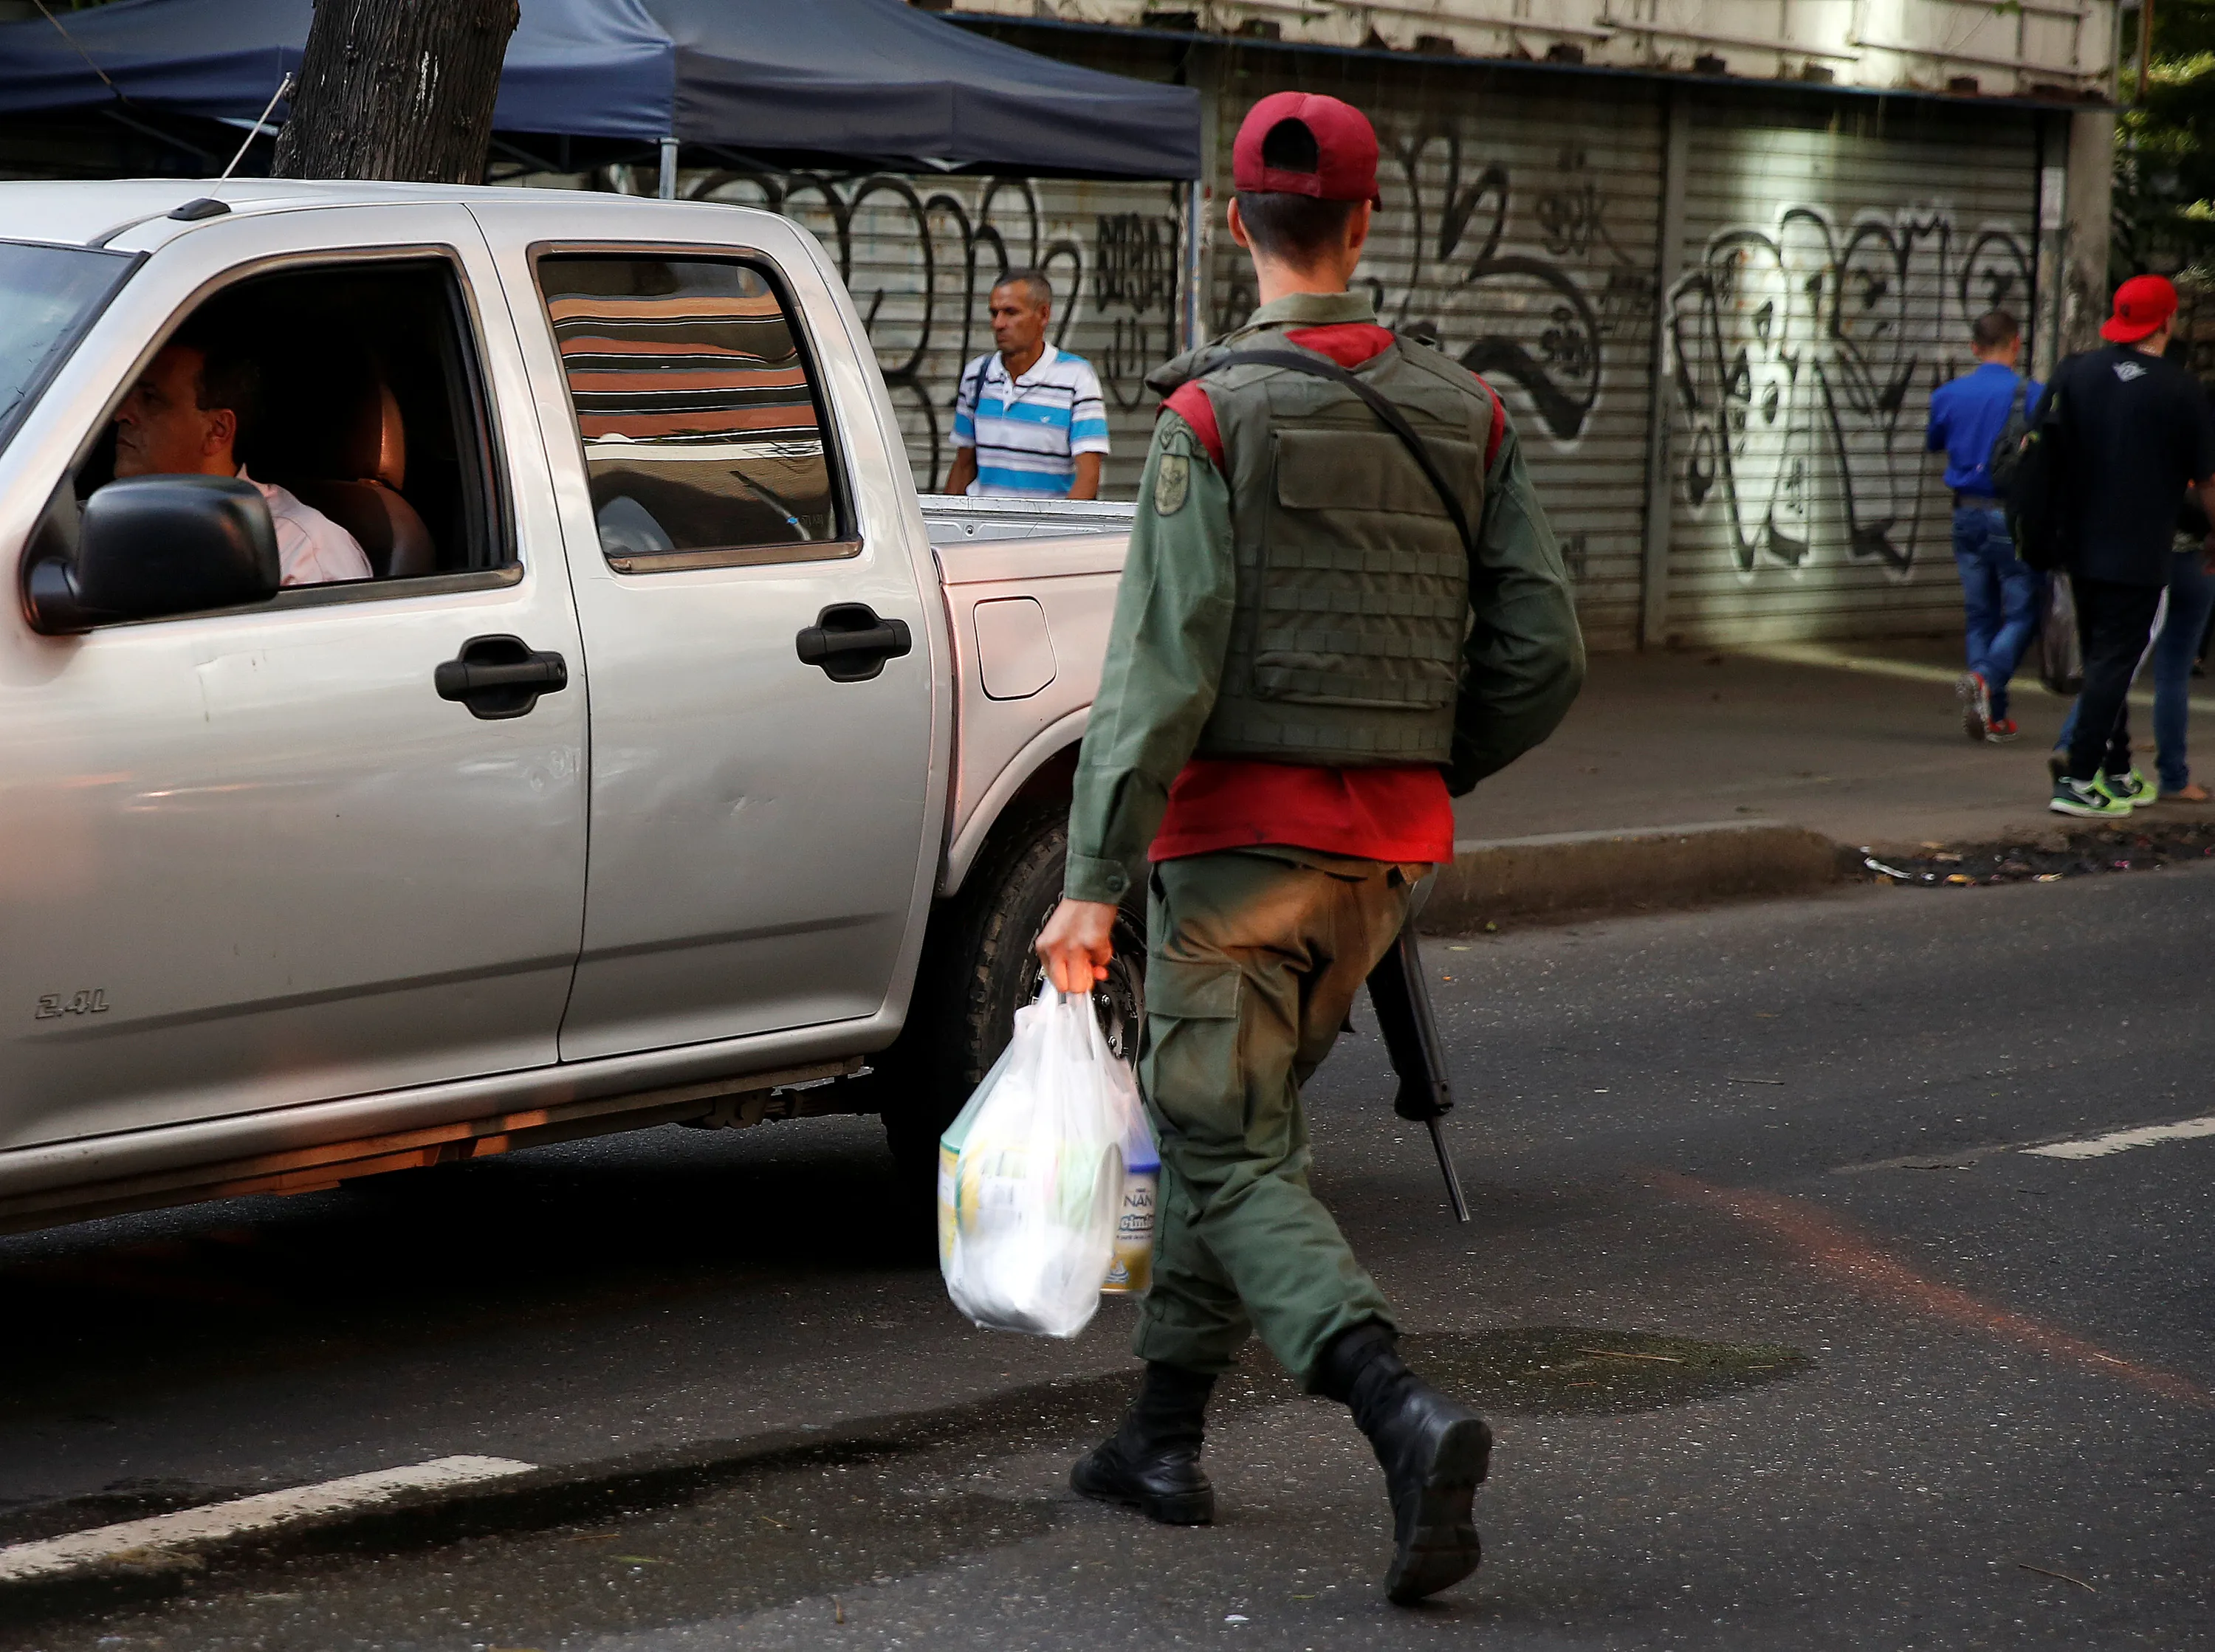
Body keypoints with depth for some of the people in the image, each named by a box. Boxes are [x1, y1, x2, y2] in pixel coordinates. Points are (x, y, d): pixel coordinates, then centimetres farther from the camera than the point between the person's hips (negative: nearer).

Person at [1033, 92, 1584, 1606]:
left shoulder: (1214, 418, -11)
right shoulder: (1464, 413, 4)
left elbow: (1165, 667, -17)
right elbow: (1545, 652, 3)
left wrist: (1094, 880, -16)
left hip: (1243, 825, -6)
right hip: (1389, 847, 6)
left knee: (1231, 1156, -4)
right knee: (1241, 1121, 20)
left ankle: (1407, 1413, -26)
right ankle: (1164, 1436, 25)